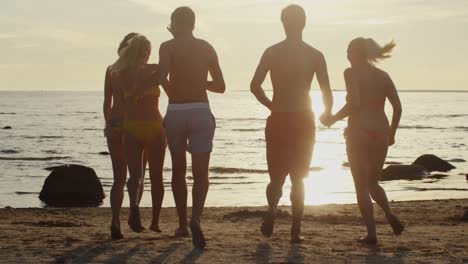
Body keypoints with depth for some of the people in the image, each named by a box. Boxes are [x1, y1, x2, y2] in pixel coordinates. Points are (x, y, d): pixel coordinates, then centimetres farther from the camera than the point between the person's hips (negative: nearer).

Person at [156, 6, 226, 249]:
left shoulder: (168, 47, 0)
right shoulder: (206, 48, 10)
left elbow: (162, 76, -19)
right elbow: (220, 86, 15)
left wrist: (173, 92, 1)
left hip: (175, 113, -1)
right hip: (201, 112, 1)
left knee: (178, 170, 17)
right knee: (200, 174, -3)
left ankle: (182, 224, 23)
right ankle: (195, 218, -28)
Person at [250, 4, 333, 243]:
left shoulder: (272, 52, -1)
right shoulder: (315, 55, -2)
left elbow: (255, 86, -6)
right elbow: (326, 92, -5)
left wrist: (272, 106, 10)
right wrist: (328, 113, 15)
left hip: (278, 122, 0)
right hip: (303, 121, 0)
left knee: (277, 176, 11)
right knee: (298, 178, 12)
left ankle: (272, 208, -19)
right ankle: (295, 231, 6)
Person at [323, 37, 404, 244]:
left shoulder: (351, 73, -5)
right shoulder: (383, 75, 9)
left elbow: (354, 103, -19)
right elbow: (397, 106, 4)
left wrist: (333, 119, -5)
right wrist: (392, 133, 15)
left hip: (358, 132, -5)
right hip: (380, 133, 5)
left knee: (361, 186, 5)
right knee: (373, 183, 20)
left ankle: (371, 233, 0)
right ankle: (390, 215, -6)